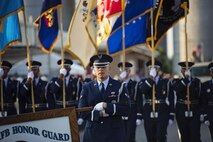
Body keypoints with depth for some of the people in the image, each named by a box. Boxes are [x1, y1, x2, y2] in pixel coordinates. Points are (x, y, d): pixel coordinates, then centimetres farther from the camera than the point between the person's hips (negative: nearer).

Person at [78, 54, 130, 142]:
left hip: (115, 134, -1)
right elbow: (82, 111, -1)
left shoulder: (120, 86, 2)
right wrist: (100, 114, -15)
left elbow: (126, 109, -7)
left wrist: (107, 106, -18)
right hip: (93, 134, 1)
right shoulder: (87, 88, 6)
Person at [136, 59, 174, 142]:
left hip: (162, 114, -1)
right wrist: (151, 78, -20)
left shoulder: (165, 82, 6)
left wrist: (171, 116, 1)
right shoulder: (143, 82, 8)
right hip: (148, 115, 2)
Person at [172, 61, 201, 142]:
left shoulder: (197, 81, 8)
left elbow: (199, 96, 3)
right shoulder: (177, 82, 6)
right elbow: (177, 90, -17)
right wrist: (186, 79, -18)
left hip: (195, 112, 0)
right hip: (181, 111, 1)